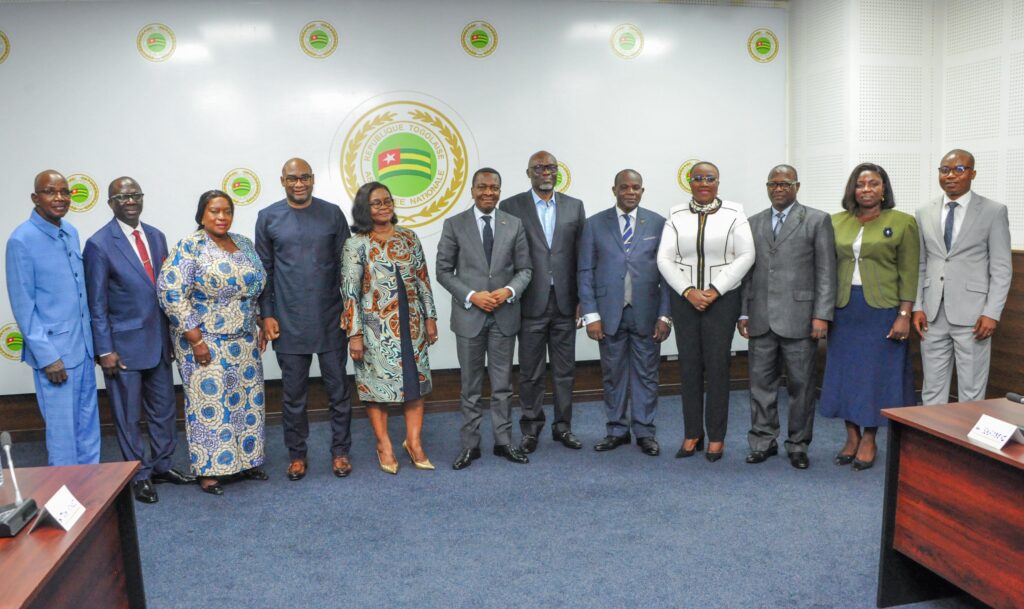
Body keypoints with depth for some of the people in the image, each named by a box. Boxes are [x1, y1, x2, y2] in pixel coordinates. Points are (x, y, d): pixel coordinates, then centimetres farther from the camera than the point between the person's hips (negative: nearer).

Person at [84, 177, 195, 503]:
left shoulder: (156, 236, 6)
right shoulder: (99, 244, -11)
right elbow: (97, 303, -10)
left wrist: (173, 333, 11)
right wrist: (105, 350, -12)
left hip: (159, 341, 6)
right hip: (124, 343, -6)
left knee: (164, 407, 15)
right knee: (129, 415, 7)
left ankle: (162, 465, 32)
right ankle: (139, 475, 21)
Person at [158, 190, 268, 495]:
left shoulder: (244, 244, 8)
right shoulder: (190, 247, -11)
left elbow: (257, 287, 17)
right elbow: (171, 293, -17)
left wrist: (258, 324, 10)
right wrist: (195, 339, -18)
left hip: (243, 341, 6)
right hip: (204, 341, -6)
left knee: (247, 400, 11)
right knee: (209, 402, 0)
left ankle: (245, 460, 26)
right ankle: (209, 470, 13)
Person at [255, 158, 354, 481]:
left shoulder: (332, 213, 2)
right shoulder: (268, 218, 2)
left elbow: (345, 263, 5)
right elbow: (264, 270, 4)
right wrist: (266, 315, -1)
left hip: (330, 319, 0)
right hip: (289, 321, 0)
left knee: (338, 388, 7)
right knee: (293, 392, 9)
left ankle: (340, 451, 22)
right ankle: (297, 454, 24)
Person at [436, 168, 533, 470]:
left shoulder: (514, 224, 4)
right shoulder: (454, 224, -1)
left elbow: (524, 268, 6)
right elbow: (444, 270, -2)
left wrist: (509, 291, -14)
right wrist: (471, 296, -14)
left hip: (505, 314, 2)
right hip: (469, 315, -1)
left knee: (502, 383, 10)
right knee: (470, 385, 8)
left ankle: (504, 441, 22)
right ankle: (470, 445, 18)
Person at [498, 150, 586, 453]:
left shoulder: (574, 206, 8)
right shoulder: (510, 206, 0)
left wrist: (582, 298, 2)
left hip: (565, 303, 2)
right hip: (531, 303, -2)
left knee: (565, 370, 11)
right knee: (530, 372, 7)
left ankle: (562, 426, 24)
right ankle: (531, 429, 20)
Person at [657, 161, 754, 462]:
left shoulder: (733, 214, 0)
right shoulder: (676, 216, 4)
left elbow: (745, 256, -5)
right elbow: (664, 259, 0)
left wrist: (715, 291, -12)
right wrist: (689, 292, -11)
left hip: (722, 299, -2)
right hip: (684, 299, 2)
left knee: (717, 366, 1)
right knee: (689, 366, 6)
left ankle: (716, 437, 13)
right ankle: (692, 434, 16)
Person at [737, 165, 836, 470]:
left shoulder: (817, 220, 2)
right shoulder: (753, 223, 13)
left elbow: (826, 272, -3)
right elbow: (747, 272, 12)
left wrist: (822, 315, -10)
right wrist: (743, 313, 7)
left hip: (799, 317, -3)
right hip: (760, 319, 3)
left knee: (801, 384, 5)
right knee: (761, 382, 8)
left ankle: (798, 445, 18)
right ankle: (763, 441, 20)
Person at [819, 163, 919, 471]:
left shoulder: (903, 222, -1)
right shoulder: (836, 222, 7)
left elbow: (908, 273, -4)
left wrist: (904, 315, -10)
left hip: (882, 310, -3)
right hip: (844, 309, 3)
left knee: (875, 373, 4)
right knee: (845, 372, 8)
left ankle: (869, 440, 18)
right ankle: (852, 436, 22)